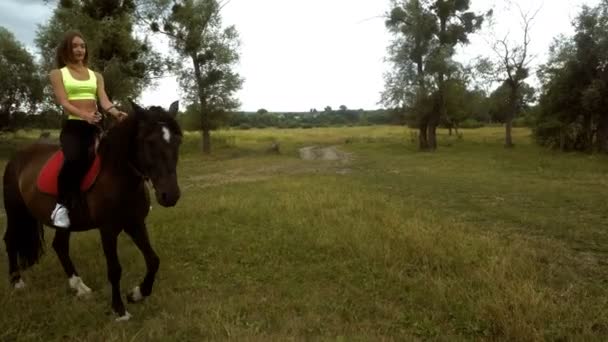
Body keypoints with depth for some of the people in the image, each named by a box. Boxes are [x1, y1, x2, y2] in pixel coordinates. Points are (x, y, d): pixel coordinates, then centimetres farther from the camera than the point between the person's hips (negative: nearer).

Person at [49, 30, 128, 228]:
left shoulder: (96, 76, 19)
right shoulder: (58, 74, 9)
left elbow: (104, 100, 3)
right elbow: (64, 102, -6)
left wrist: (117, 113, -21)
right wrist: (84, 115, -27)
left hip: (94, 126, 4)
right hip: (72, 126, -4)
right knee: (74, 159, -33)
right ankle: (61, 204, -16)